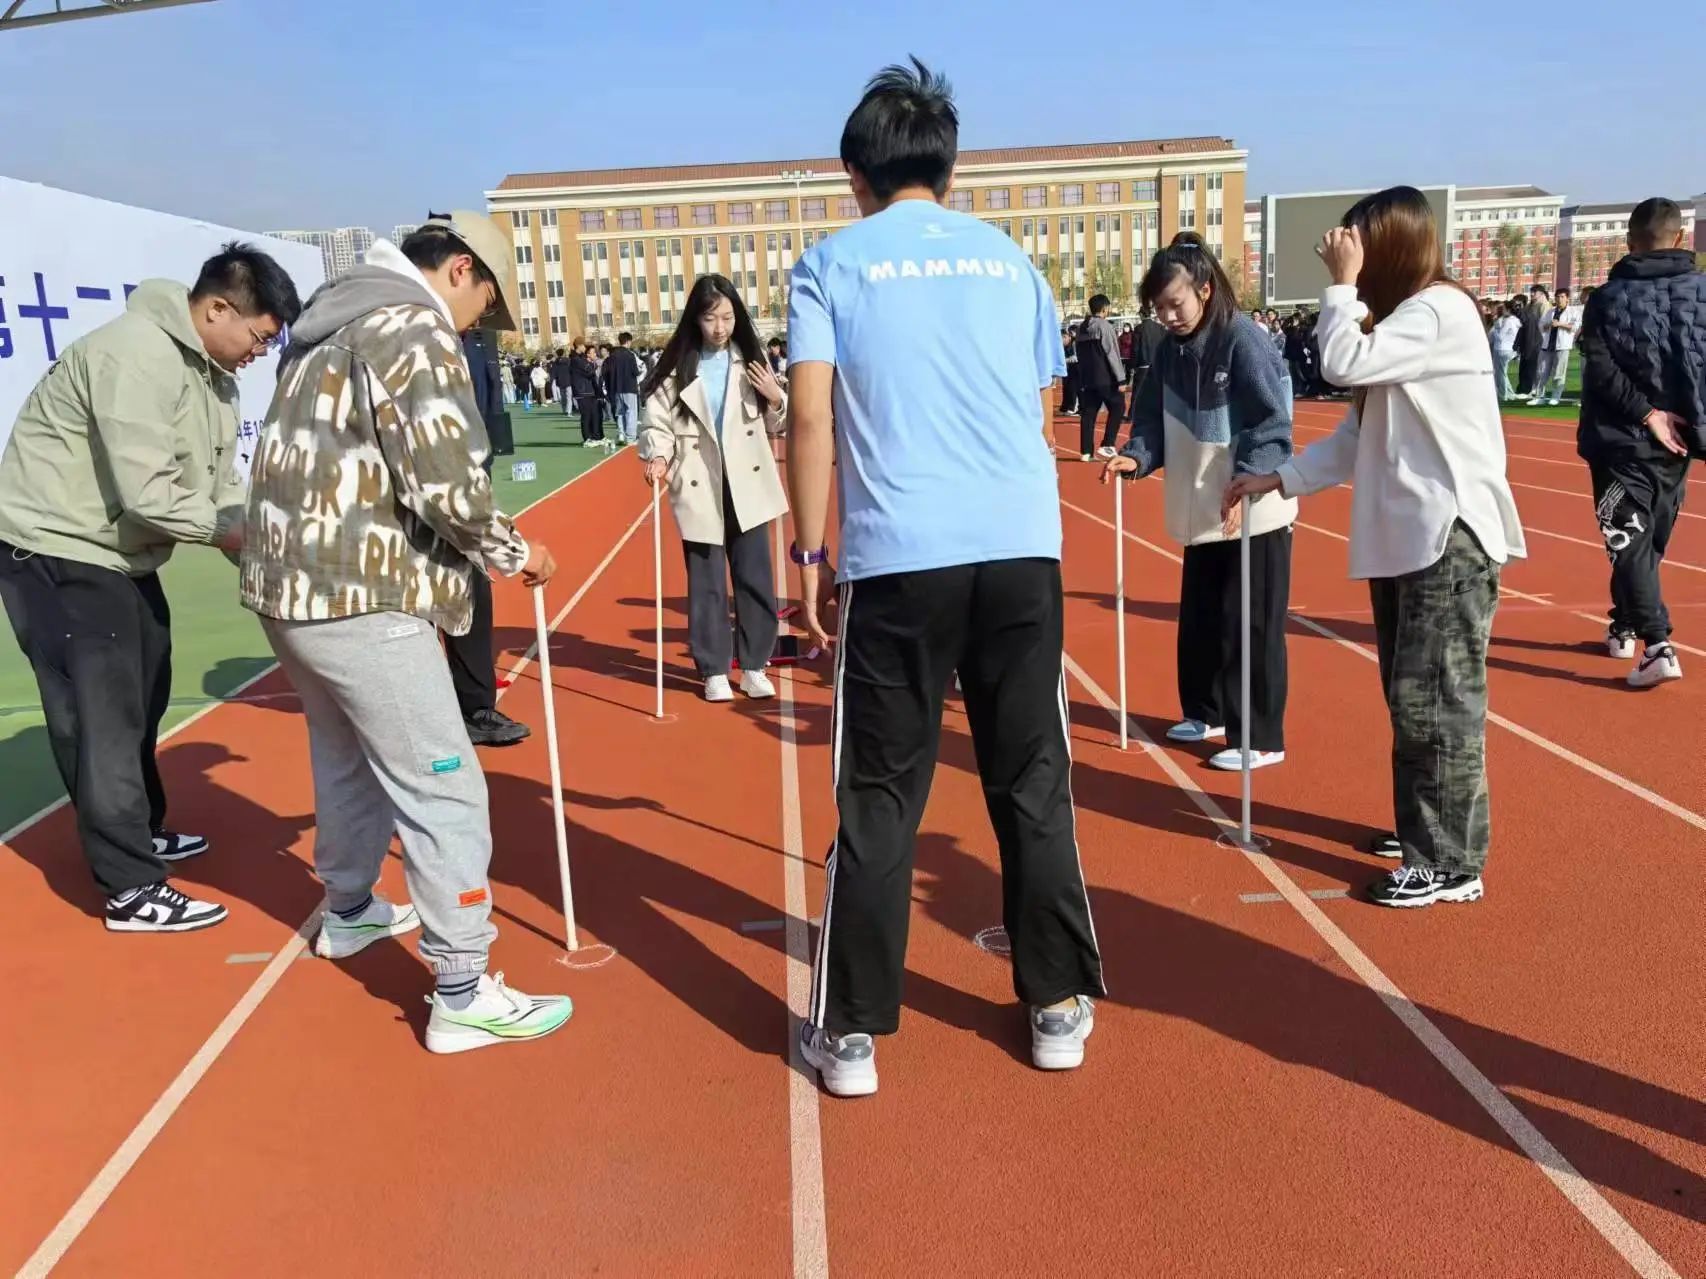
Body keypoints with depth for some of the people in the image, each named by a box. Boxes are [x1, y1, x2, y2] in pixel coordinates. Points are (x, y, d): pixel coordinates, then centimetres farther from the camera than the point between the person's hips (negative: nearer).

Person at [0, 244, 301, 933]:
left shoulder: (212, 372, 7)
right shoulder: (138, 356, -25)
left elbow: (221, 483, 5)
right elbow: (147, 494, -29)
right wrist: (230, 530, -18)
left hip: (120, 553, 10)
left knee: (140, 700, 20)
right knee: (102, 714, -7)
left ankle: (141, 831, 39)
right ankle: (132, 890, -1)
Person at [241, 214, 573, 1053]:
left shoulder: (333, 322, 19)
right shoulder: (412, 327, -11)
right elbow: (445, 482, -20)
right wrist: (513, 553, -4)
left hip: (289, 581, 10)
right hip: (358, 594, -10)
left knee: (349, 759, 26)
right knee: (442, 789, -5)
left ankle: (348, 912, 46)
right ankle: (463, 996, 0)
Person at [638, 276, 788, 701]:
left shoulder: (749, 359, 5)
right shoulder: (676, 366, -3)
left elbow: (774, 425, 11)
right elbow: (657, 422, -3)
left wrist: (776, 401, -9)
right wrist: (657, 456, -22)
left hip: (748, 484, 2)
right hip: (699, 488, -2)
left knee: (756, 579, 6)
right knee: (707, 584, 5)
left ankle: (754, 666, 19)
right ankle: (714, 671, 17)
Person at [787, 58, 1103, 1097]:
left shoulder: (833, 263, 7)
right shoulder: (1009, 258, 16)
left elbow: (812, 418, -3)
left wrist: (809, 553, 3)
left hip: (898, 556, -2)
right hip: (1023, 548, 3)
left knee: (881, 797, 6)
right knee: (1032, 784, 12)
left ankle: (853, 1034, 12)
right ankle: (1059, 1007, 21)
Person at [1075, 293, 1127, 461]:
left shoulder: (1082, 328, 12)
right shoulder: (1105, 326, -10)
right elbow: (1112, 354, -14)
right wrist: (1121, 378, -12)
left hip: (1087, 378, 7)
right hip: (1105, 377, -7)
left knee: (1088, 413, 7)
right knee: (1117, 408, 5)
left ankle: (1086, 451, 5)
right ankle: (1107, 444, -4)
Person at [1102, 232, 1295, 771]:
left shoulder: (1247, 341, -17)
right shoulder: (1171, 348, 4)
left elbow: (1273, 427, -20)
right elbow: (1153, 419, 8)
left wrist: (1245, 485, -32)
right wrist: (1136, 456, -12)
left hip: (1254, 514, -7)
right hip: (1202, 513, 7)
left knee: (1250, 629, -1)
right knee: (1198, 621, 17)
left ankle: (1261, 739, 10)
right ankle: (1206, 713, 35)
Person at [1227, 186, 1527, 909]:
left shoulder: (1439, 310, -11)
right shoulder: (1402, 316, 19)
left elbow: (1344, 364, -23)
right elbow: (1358, 433, 17)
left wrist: (1343, 283, -11)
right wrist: (1279, 480, 9)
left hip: (1452, 537, -10)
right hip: (1405, 537, 10)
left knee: (1436, 701, -8)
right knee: (1411, 698, 15)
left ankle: (1452, 864, 0)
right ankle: (1422, 829, 27)